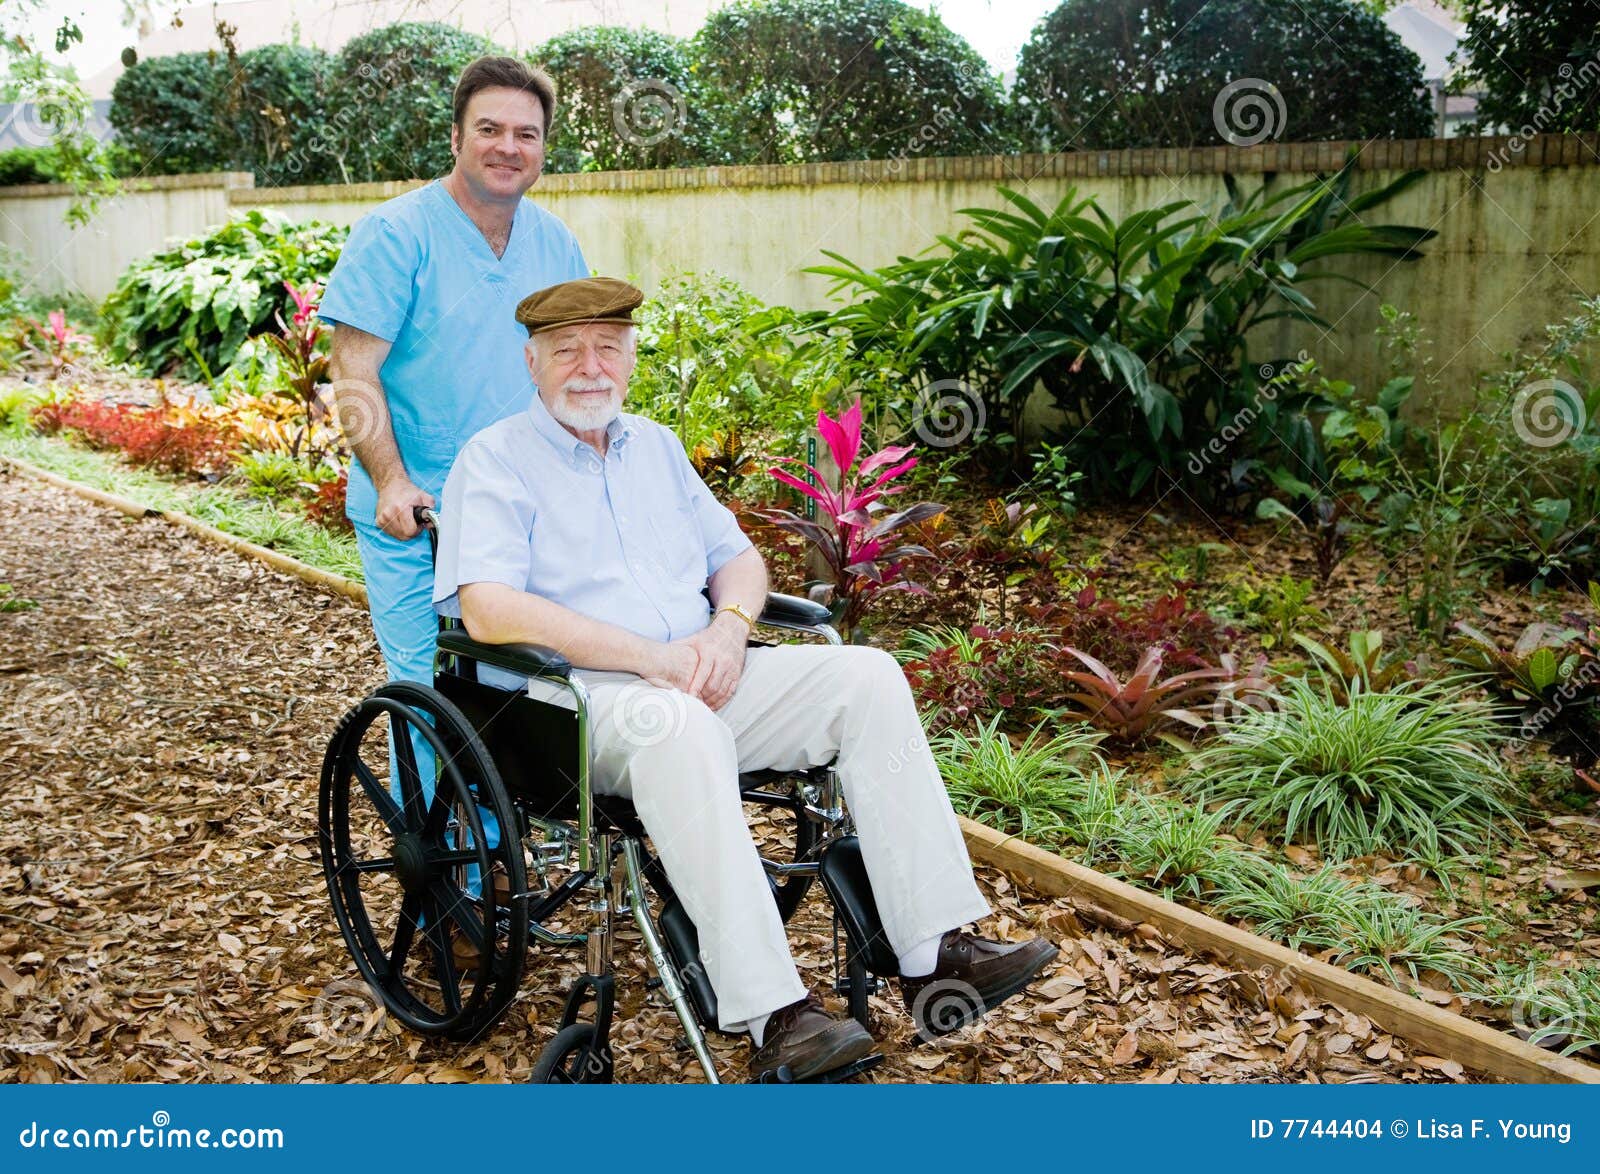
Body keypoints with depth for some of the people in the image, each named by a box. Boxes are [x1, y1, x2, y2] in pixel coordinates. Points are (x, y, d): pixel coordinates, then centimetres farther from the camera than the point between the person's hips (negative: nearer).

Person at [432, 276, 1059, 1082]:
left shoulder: (655, 446, 22)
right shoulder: (493, 462, 1)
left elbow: (737, 554, 22)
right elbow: (489, 609, -15)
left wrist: (729, 626, -4)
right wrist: (650, 656, -20)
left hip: (703, 679, 6)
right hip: (577, 697, -6)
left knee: (866, 676, -14)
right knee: (680, 726, -39)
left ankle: (934, 954, -17)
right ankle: (774, 1019, -38)